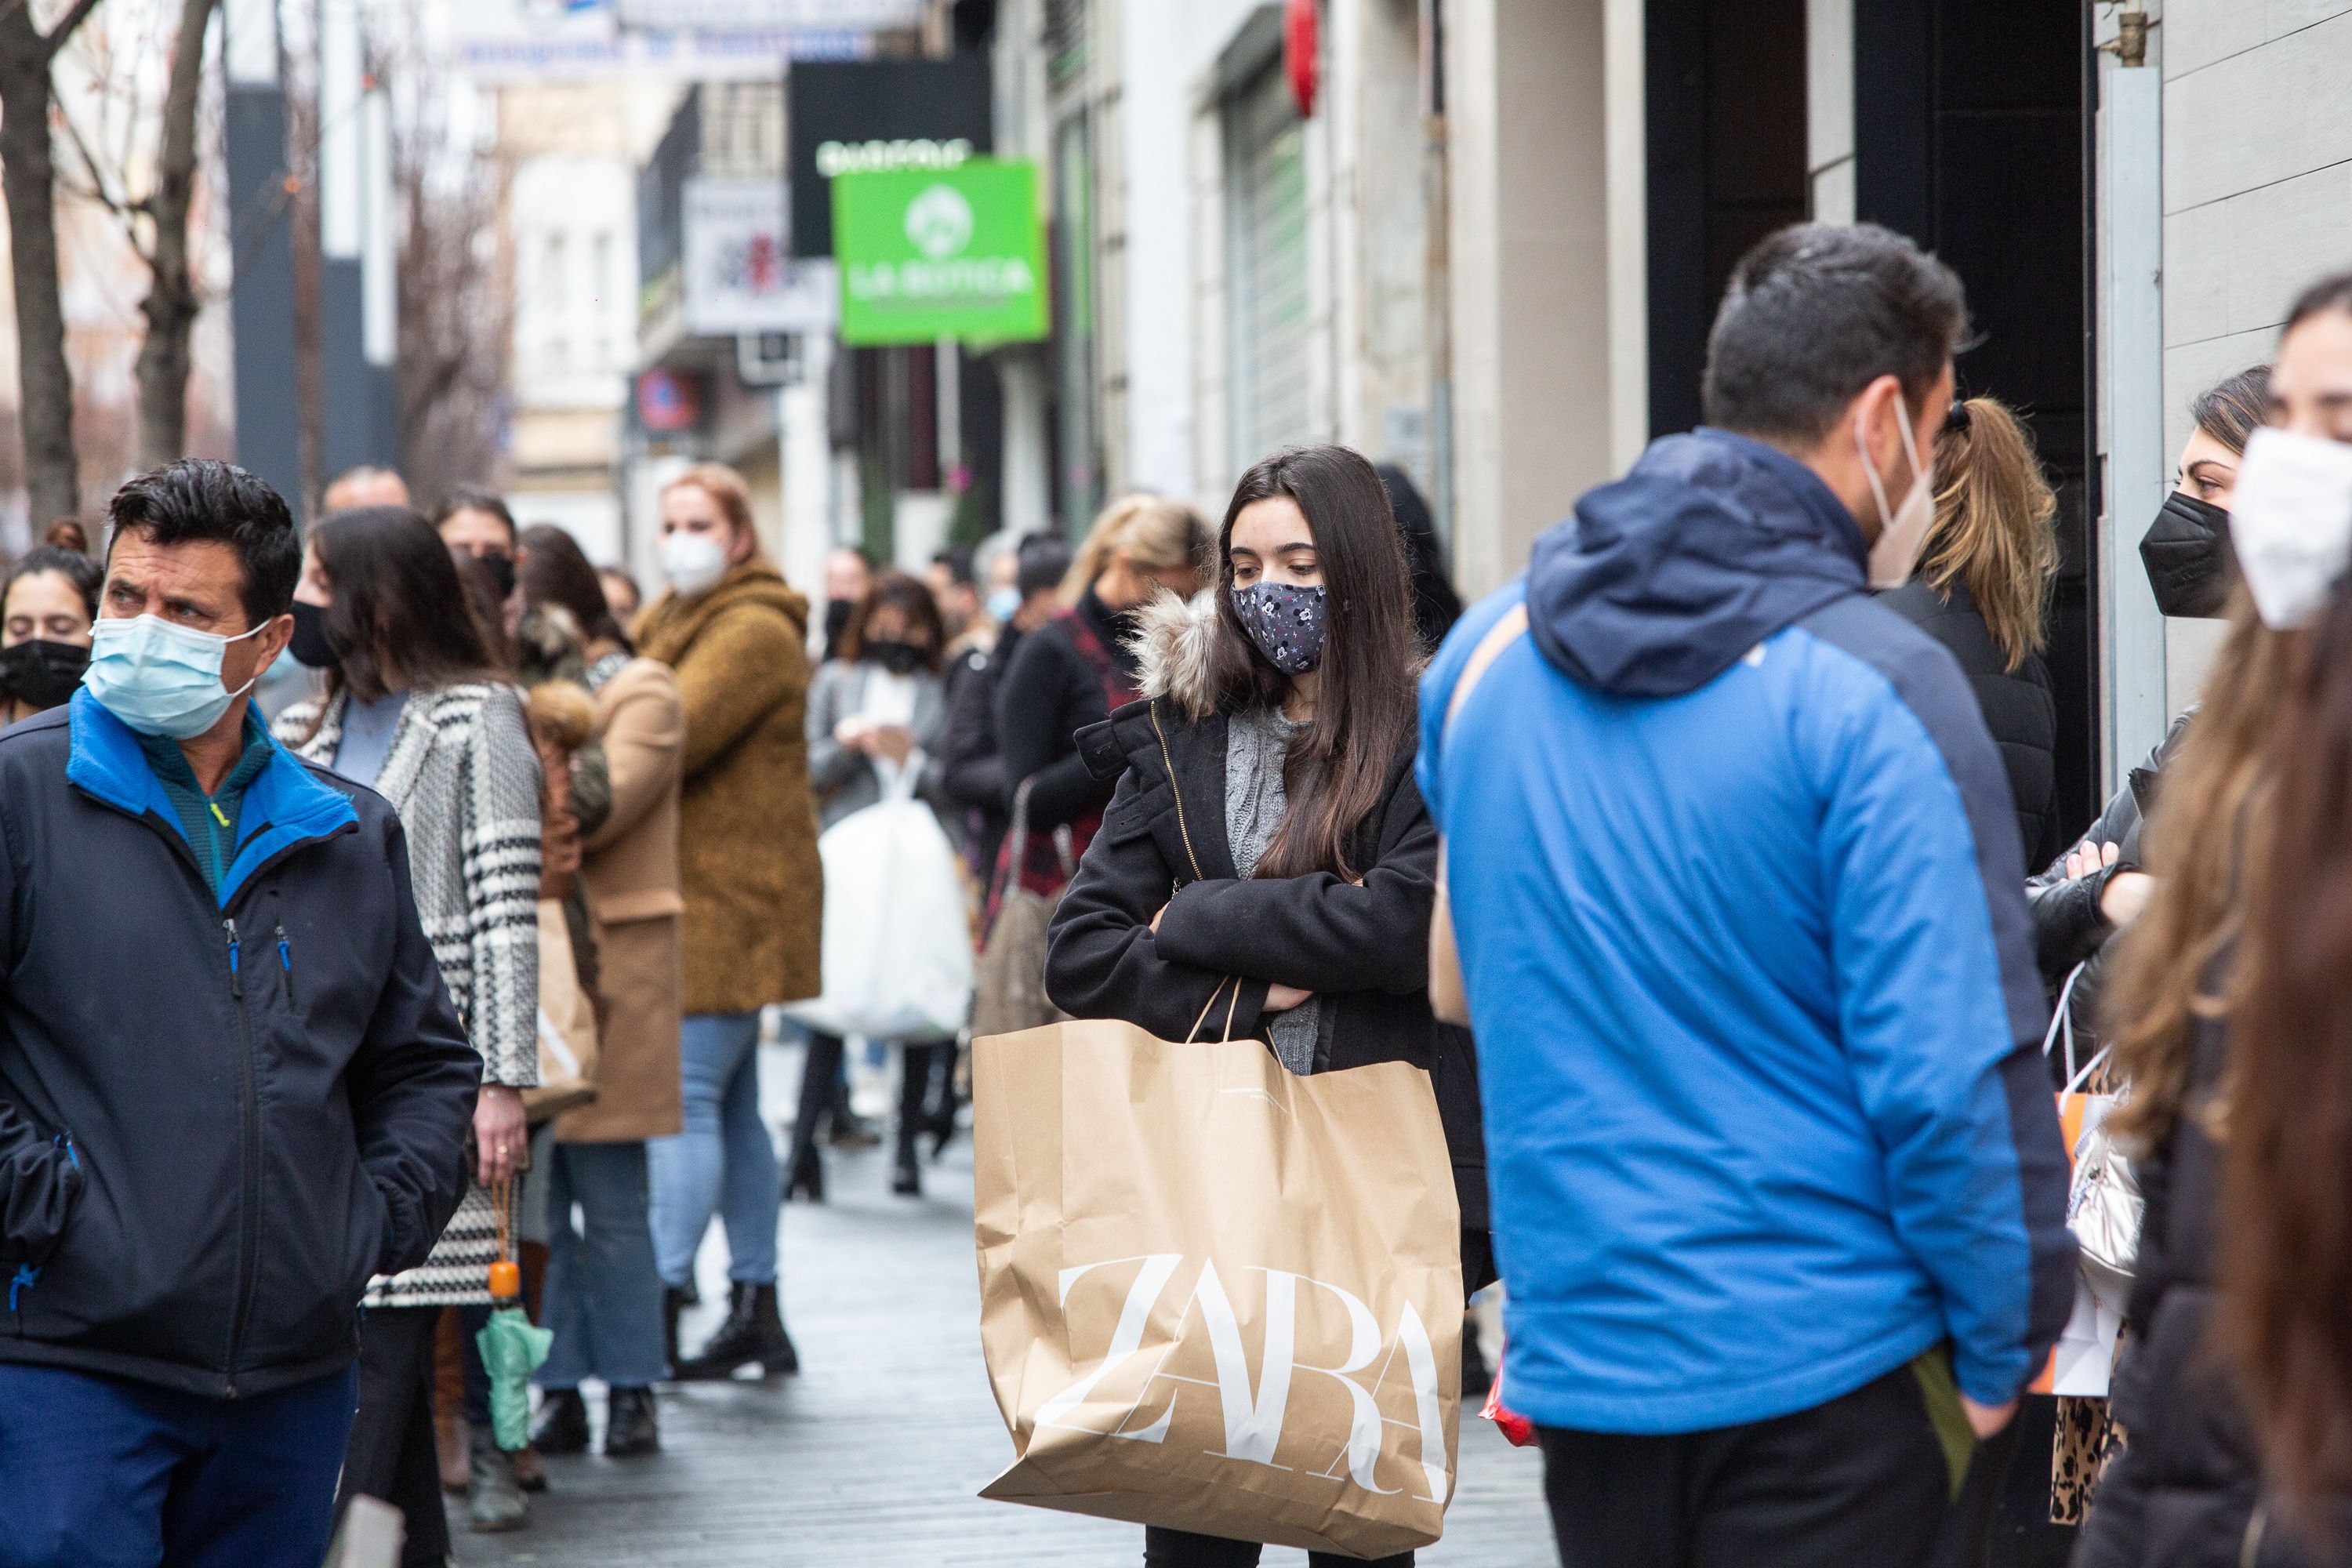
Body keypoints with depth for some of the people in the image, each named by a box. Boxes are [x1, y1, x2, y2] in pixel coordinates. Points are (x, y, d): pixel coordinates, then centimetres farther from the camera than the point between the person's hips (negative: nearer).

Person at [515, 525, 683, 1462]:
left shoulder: (641, 695, 1)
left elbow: (594, 812, -13)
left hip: (606, 960, -5)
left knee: (609, 1191, -4)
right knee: (533, 1191, 3)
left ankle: (631, 1387, 2)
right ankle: (559, 1388, 7)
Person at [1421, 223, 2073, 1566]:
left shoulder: (1487, 649, 5)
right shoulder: (1871, 688, -15)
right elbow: (1954, 1075, -16)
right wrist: (2005, 1352, -6)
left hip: (1574, 1350, 6)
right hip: (1822, 1366, -6)